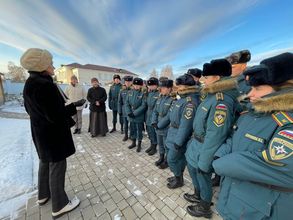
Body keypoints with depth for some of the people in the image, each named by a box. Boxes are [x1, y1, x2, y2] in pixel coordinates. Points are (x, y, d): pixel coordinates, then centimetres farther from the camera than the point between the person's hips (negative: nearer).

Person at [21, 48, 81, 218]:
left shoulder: (30, 83, 6)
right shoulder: (44, 84, -24)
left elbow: (30, 109, 15)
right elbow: (55, 115, -27)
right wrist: (75, 106, -16)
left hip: (42, 132, 10)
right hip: (53, 134, -10)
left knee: (46, 162, 24)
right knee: (57, 166, 6)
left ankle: (44, 195, 46)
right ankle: (60, 205, 26)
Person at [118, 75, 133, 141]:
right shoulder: (122, 91, 2)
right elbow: (119, 102, 7)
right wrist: (119, 111, 5)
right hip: (125, 111, 3)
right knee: (125, 124, 14)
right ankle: (126, 135, 33)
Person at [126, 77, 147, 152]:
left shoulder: (143, 94, -9)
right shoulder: (130, 92, 3)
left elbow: (143, 106, -14)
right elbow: (127, 103, 2)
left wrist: (135, 113, -18)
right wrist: (129, 112, -11)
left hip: (139, 117, -4)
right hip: (131, 116, 4)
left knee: (139, 131, 10)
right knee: (132, 130, 18)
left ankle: (139, 144, 29)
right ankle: (133, 142, 39)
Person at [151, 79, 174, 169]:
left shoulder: (172, 100, -16)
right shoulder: (159, 99, 7)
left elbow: (169, 116, -21)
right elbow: (155, 111, 8)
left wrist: (159, 125, -19)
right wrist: (154, 122, -5)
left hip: (166, 129, -7)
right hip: (158, 127, 7)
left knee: (167, 146, 12)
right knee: (160, 144, 23)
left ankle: (167, 161, 34)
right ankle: (161, 158, 44)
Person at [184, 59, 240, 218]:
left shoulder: (221, 102, -27)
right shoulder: (212, 96, 3)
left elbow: (215, 136, -27)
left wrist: (204, 163, -19)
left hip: (202, 151, -8)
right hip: (196, 145, 9)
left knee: (203, 179, 17)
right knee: (194, 173, 28)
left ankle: (204, 208, 46)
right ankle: (197, 196, 56)